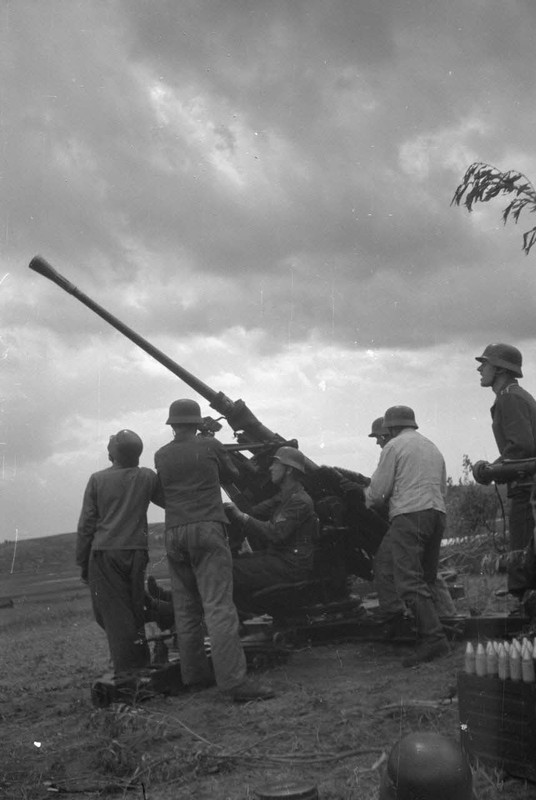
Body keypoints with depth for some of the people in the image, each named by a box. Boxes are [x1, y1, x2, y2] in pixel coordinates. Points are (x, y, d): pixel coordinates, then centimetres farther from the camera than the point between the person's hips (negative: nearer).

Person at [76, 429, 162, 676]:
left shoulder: (98, 479, 1)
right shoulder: (147, 477, 4)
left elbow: (86, 524, 2)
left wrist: (83, 562, 8)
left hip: (104, 554, -2)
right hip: (136, 552, 2)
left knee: (113, 613, 1)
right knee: (135, 611, 14)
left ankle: (127, 672, -2)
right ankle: (141, 665, 19)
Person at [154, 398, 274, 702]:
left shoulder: (161, 456, 8)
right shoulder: (210, 446, 0)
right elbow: (232, 474, 14)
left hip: (174, 535, 4)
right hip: (207, 529, -4)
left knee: (186, 609, 12)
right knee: (218, 606, -10)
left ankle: (195, 673, 18)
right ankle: (234, 680, -16)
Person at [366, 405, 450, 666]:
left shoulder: (394, 446, 2)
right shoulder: (434, 449, 25)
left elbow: (377, 491, -2)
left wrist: (372, 501, 18)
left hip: (408, 515, -8)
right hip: (437, 514, 8)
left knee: (410, 580, -13)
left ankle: (433, 638, -22)